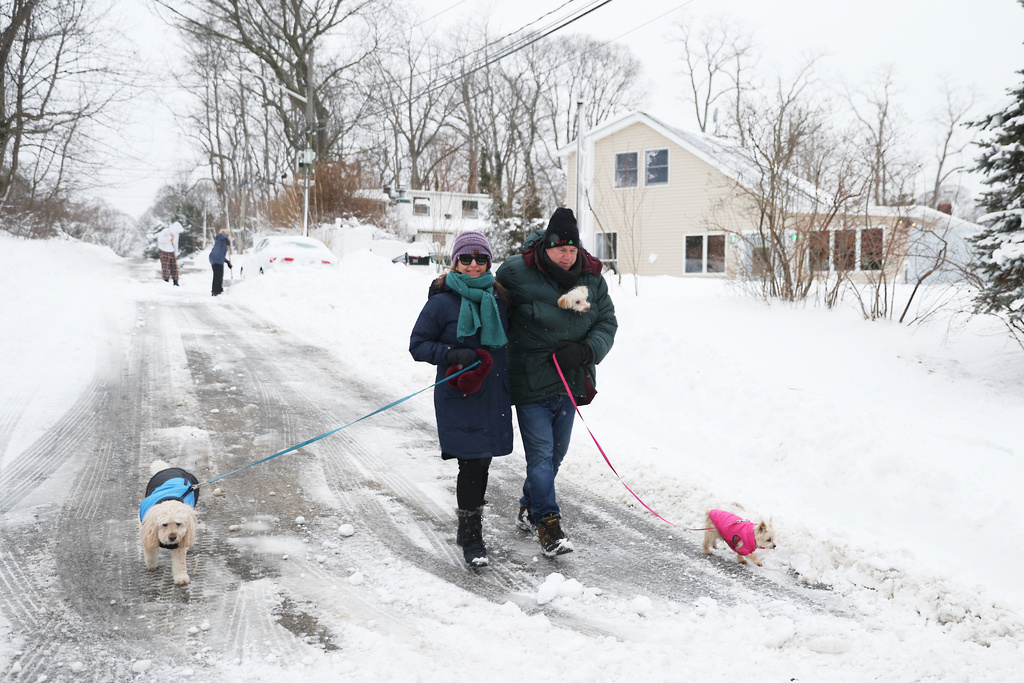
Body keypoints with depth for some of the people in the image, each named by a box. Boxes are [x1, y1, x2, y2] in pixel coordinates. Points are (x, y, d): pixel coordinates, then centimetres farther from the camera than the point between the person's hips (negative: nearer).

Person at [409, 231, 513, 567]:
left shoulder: (498, 298, 9)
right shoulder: (442, 301, -6)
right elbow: (418, 344, -4)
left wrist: (510, 386, 19)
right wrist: (452, 354, -20)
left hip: (494, 395, 5)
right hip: (459, 397, -5)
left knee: (482, 462, 13)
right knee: (472, 462, -9)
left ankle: (469, 527, 32)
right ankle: (471, 537, 4)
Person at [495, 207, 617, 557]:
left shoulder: (592, 279, 2)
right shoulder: (517, 273, -11)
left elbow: (607, 323, 6)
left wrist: (585, 351, -10)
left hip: (570, 382, 5)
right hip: (531, 382, -5)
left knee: (556, 453, 16)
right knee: (541, 453, -8)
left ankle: (530, 508, 36)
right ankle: (547, 523, 2)